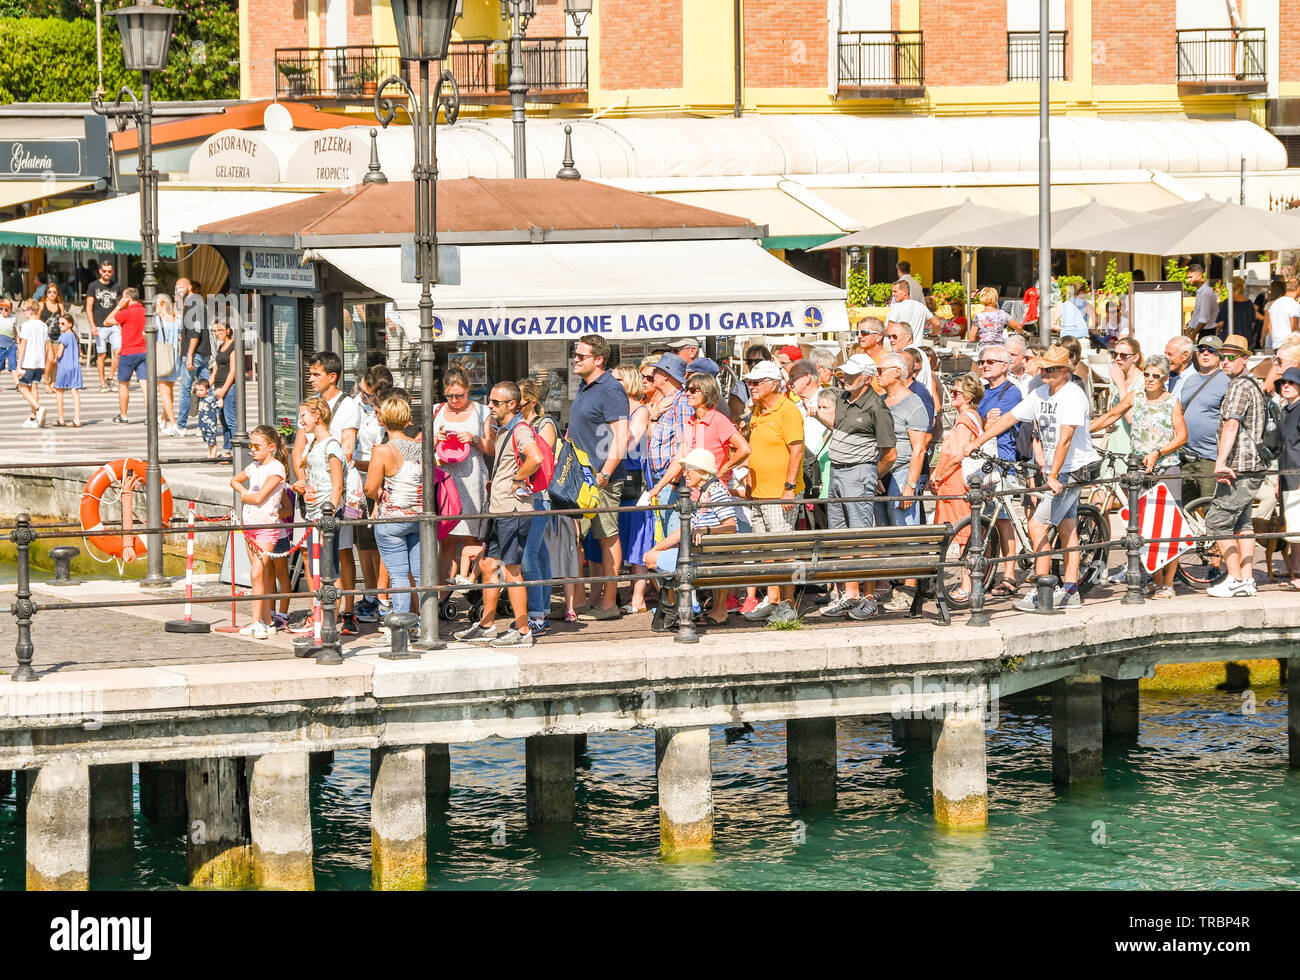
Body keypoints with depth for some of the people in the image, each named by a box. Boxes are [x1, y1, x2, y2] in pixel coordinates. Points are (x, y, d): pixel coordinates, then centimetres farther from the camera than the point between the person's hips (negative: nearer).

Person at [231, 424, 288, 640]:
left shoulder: (276, 468, -11)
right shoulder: (254, 467, 13)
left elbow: (259, 497, -18)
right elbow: (234, 480, 30)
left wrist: (244, 497, 2)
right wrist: (245, 492, 11)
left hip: (267, 526, -8)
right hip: (250, 524, 8)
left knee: (257, 574, -16)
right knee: (263, 575, 10)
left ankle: (257, 622, -15)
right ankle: (267, 622, 14)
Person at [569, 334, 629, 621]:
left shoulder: (610, 390, -12)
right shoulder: (584, 388, 17)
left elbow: (620, 437, -19)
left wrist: (605, 473, -22)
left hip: (603, 478, -9)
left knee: (608, 537, -5)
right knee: (602, 537, 11)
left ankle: (609, 603, -2)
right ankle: (604, 598, 15)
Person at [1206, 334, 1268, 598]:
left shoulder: (1240, 386, -14)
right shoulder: (1253, 384, 19)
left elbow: (1231, 425, -27)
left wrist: (1220, 463, -37)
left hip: (1239, 467, -10)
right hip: (1253, 467, 10)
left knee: (1218, 521, -9)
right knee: (1242, 522, 13)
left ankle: (1235, 580, -9)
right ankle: (1247, 580, 13)